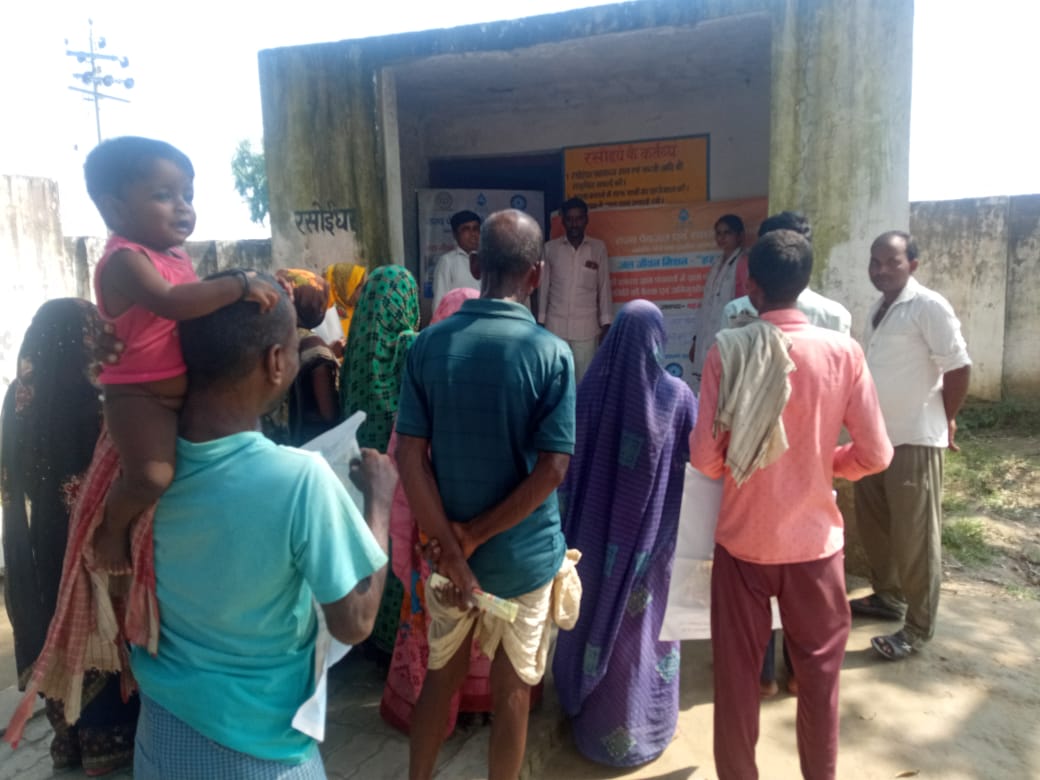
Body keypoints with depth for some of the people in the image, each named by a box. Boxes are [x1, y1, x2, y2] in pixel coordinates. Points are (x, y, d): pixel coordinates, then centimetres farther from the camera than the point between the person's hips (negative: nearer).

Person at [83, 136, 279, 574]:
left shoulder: (175, 255, 9)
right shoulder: (125, 260, -19)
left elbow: (197, 306, 21)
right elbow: (171, 303, -36)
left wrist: (247, 293, 6)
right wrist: (240, 284, -33)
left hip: (187, 390, 10)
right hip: (140, 395, -9)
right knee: (153, 476, -27)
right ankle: (112, 529, 5)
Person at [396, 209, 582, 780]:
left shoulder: (429, 344, -7)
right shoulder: (551, 354, -15)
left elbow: (409, 455, -11)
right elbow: (552, 468, -19)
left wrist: (451, 548, -11)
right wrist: (474, 535, -12)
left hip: (448, 551, 3)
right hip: (524, 555, -3)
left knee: (441, 674, 23)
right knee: (512, 690, 17)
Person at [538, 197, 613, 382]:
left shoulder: (599, 248, 3)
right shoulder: (550, 248, 3)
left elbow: (604, 287, 4)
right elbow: (544, 287, 7)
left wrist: (606, 324, 0)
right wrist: (540, 322, 4)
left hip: (586, 327, 0)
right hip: (555, 325, 1)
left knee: (585, 378, 1)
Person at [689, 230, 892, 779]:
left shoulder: (729, 350, -14)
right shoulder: (842, 352, -10)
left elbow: (703, 456, -14)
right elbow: (876, 454, -7)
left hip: (742, 537, -1)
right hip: (815, 539, 1)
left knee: (736, 669, 16)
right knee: (819, 669, 20)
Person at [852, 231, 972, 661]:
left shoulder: (929, 306, -14)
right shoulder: (878, 308, 11)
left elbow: (959, 367, -14)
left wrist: (945, 421, -4)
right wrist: (864, 425, 13)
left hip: (915, 440, -8)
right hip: (875, 437, 8)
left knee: (915, 536, 2)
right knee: (872, 523, 18)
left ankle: (918, 627, 16)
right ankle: (887, 597, 38)